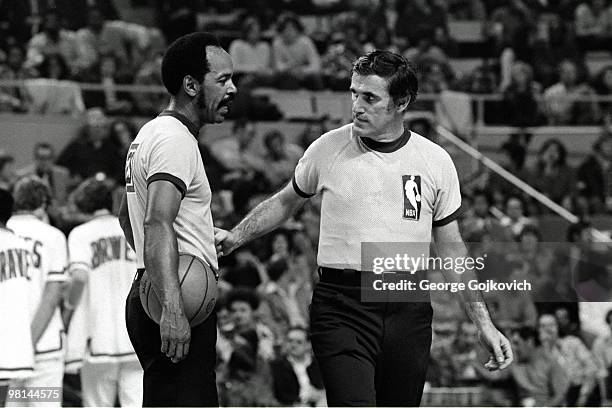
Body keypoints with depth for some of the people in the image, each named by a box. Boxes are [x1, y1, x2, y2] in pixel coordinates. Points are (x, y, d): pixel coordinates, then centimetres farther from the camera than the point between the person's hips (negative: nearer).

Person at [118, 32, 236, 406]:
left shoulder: (151, 133, 21)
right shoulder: (176, 140, -13)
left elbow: (127, 216, 33)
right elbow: (158, 224, -25)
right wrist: (172, 310, -33)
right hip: (176, 303, -11)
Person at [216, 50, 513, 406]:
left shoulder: (436, 162, 5)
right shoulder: (328, 149, 2)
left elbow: (452, 249, 13)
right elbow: (285, 203, 20)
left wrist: (484, 324, 10)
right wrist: (236, 237, 9)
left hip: (409, 310, 2)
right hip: (342, 309, -2)